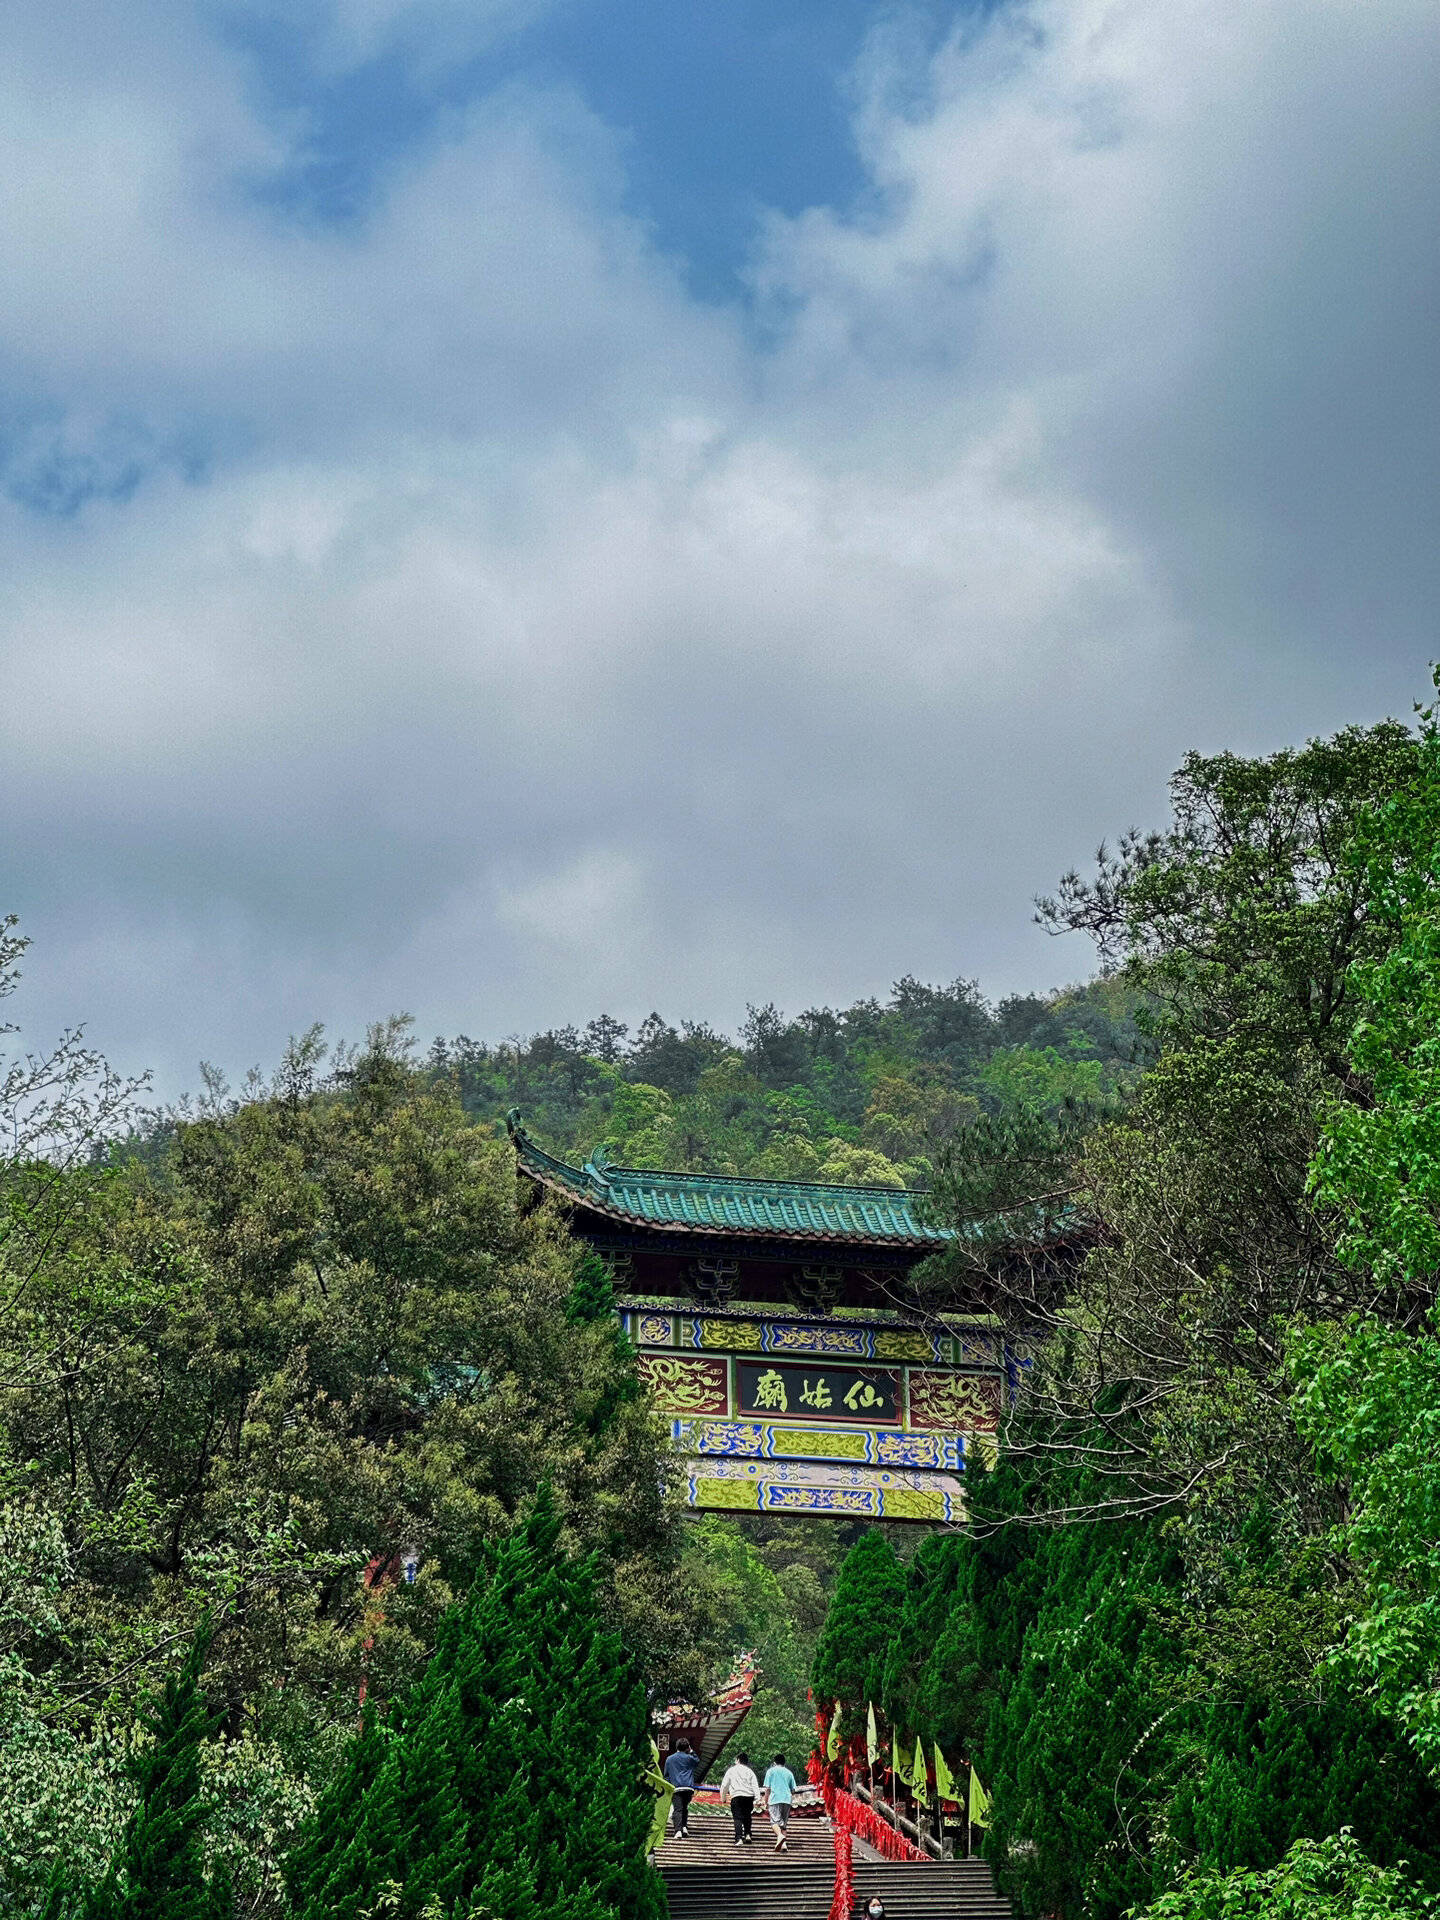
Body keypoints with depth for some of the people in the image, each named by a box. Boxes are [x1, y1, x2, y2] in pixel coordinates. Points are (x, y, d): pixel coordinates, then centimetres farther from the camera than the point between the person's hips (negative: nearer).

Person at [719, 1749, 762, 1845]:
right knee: (747, 1816, 23)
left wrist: (723, 1798, 21)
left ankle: (739, 1838, -20)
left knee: (738, 1818, -5)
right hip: (749, 1796, 3)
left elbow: (724, 1785, 10)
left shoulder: (731, 1770, 9)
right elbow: (755, 1786, 2)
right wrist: (757, 1799, -2)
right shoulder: (749, 1772, 12)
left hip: (736, 1796, -3)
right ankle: (748, 1835, 14)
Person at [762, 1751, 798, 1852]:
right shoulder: (789, 1773, 18)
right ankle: (784, 1845, -3)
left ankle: (780, 1836, -38)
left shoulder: (771, 1771, 9)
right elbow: (793, 1791, 16)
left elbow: (767, 1789, 3)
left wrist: (766, 1803, 7)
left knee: (775, 1821, -10)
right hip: (787, 1800, 3)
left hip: (774, 1799, -3)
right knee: (784, 1823, 10)